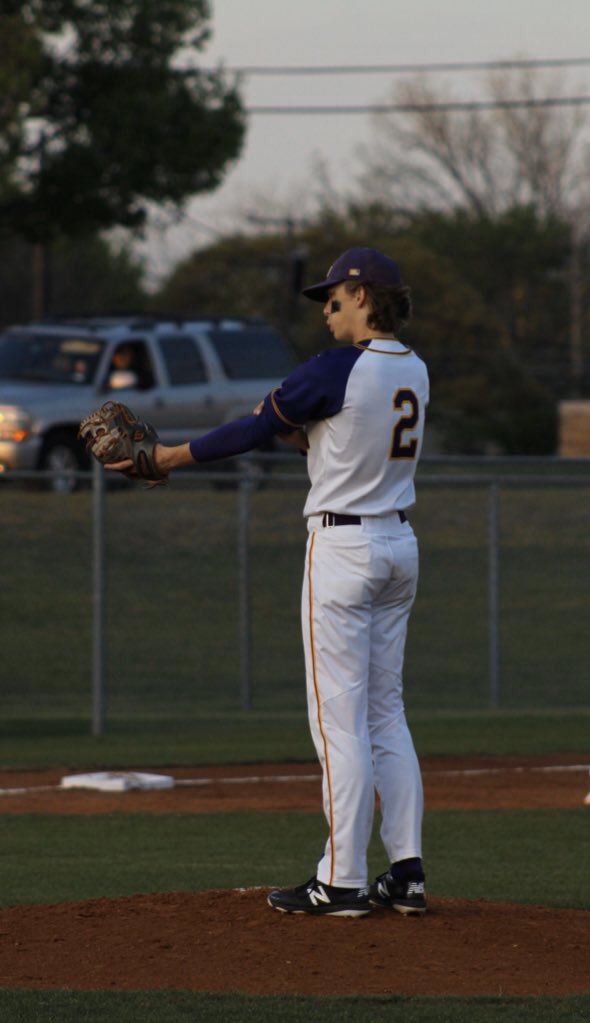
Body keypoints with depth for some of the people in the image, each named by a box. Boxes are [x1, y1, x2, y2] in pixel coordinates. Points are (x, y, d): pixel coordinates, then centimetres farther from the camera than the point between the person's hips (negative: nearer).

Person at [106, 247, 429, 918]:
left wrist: (170, 458, 0)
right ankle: (406, 873, 10)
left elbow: (256, 429, -9)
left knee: (339, 717, -5)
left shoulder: (338, 369, -16)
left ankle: (341, 881, -5)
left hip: (342, 548, -8)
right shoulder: (414, 370, 9)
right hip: (399, 546, 8)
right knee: (384, 711, 12)